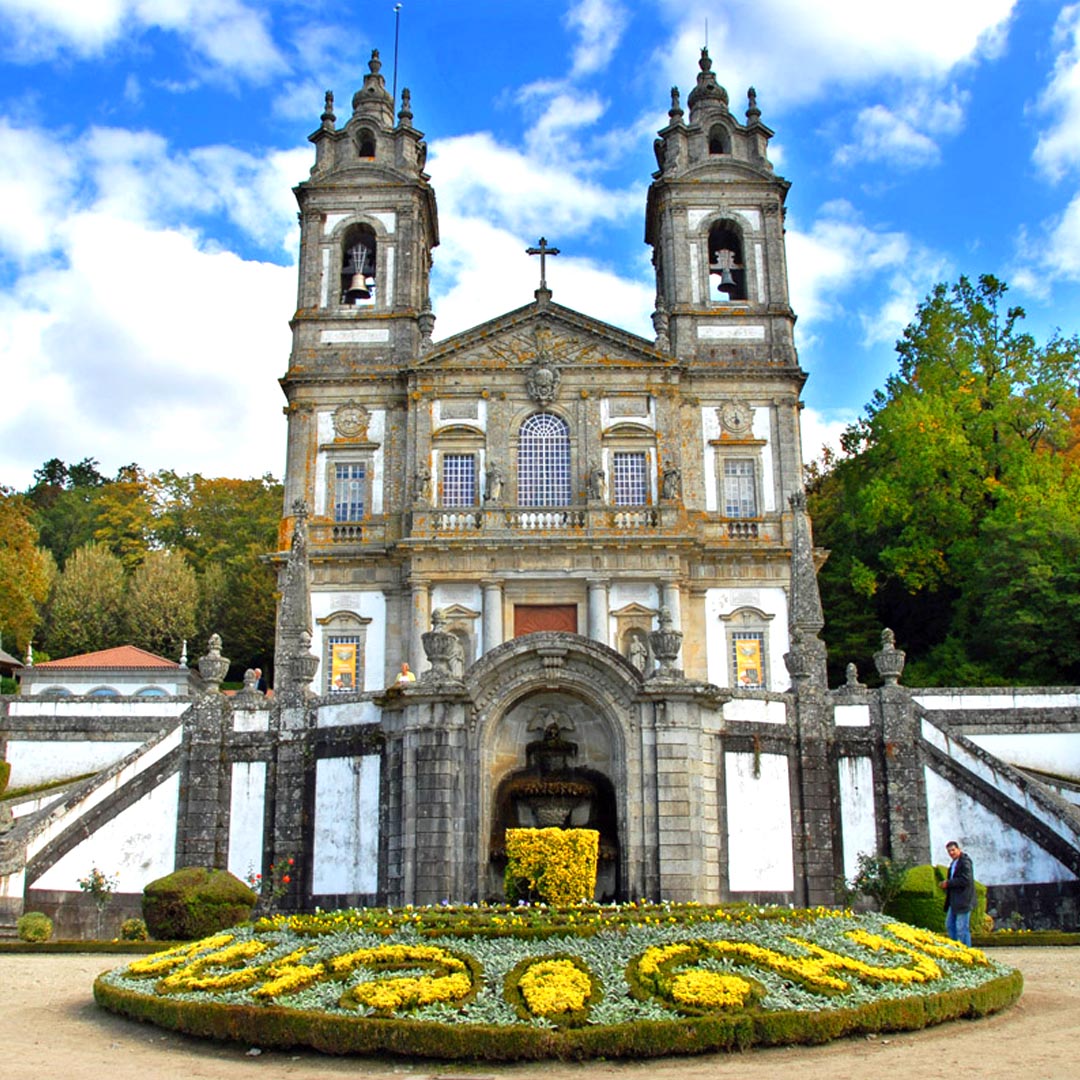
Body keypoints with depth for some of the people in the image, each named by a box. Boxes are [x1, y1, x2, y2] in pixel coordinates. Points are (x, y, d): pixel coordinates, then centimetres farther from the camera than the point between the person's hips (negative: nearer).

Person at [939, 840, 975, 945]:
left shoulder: (965, 862, -12)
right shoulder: (953, 863, 18)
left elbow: (965, 880, -22)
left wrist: (948, 883, -17)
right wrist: (944, 884, 6)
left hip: (963, 901, -10)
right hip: (954, 901, 10)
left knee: (962, 928, -6)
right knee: (949, 925, 14)